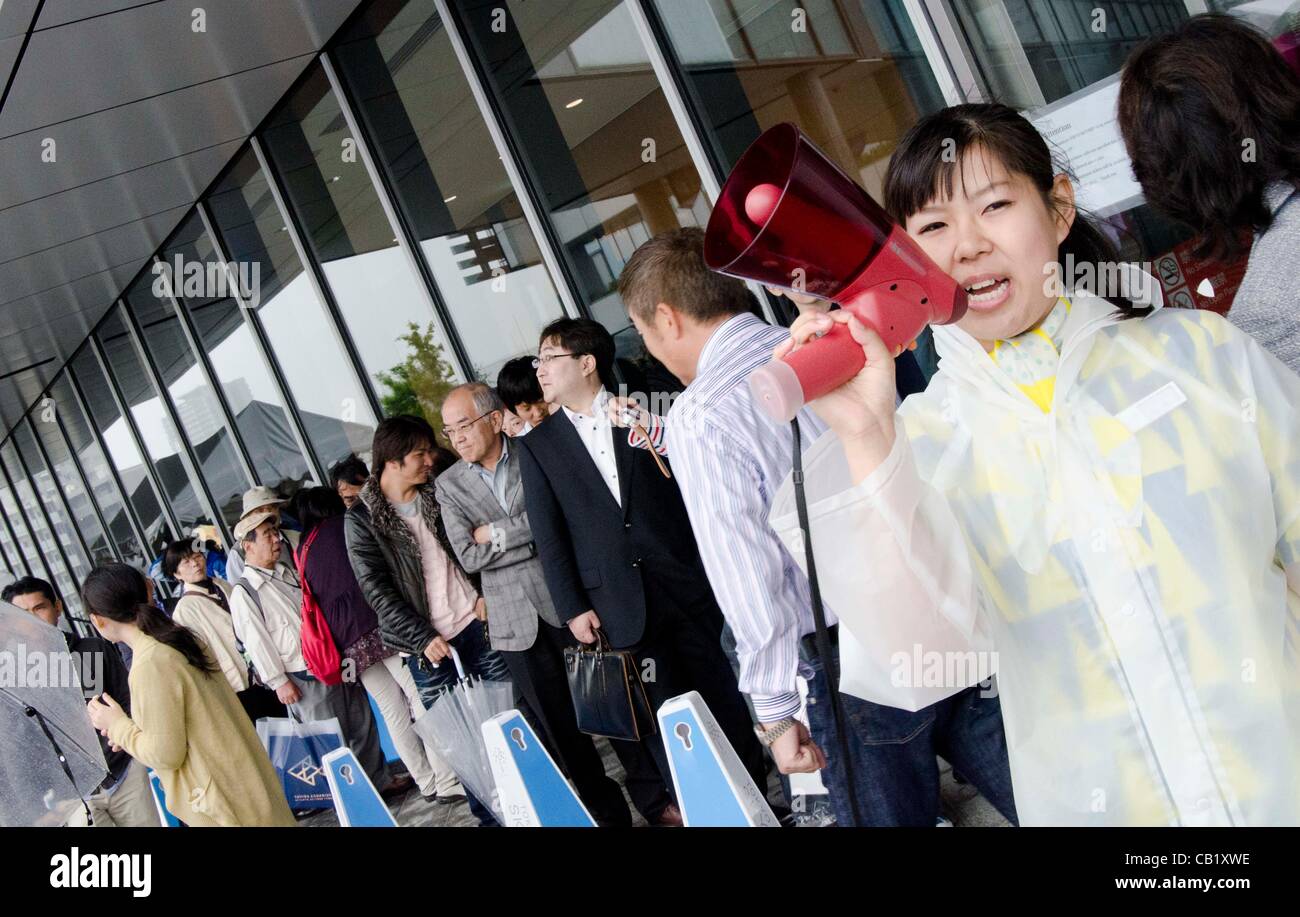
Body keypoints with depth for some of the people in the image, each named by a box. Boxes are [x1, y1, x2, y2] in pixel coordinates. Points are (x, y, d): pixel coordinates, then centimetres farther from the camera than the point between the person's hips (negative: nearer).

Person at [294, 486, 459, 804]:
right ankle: (447, 781, -9)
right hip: (380, 624, -6)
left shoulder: (303, 551, 17)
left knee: (393, 711, 10)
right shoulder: (347, 526, 4)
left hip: (350, 641, 6)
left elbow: (314, 598, 17)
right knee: (421, 700, -5)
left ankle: (426, 782, 13)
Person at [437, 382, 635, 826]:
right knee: (560, 726, 5)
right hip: (517, 623, 2)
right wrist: (535, 536, -9)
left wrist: (497, 531, -11)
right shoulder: (449, 485, 6)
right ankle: (608, 811, 17)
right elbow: (469, 556, -4)